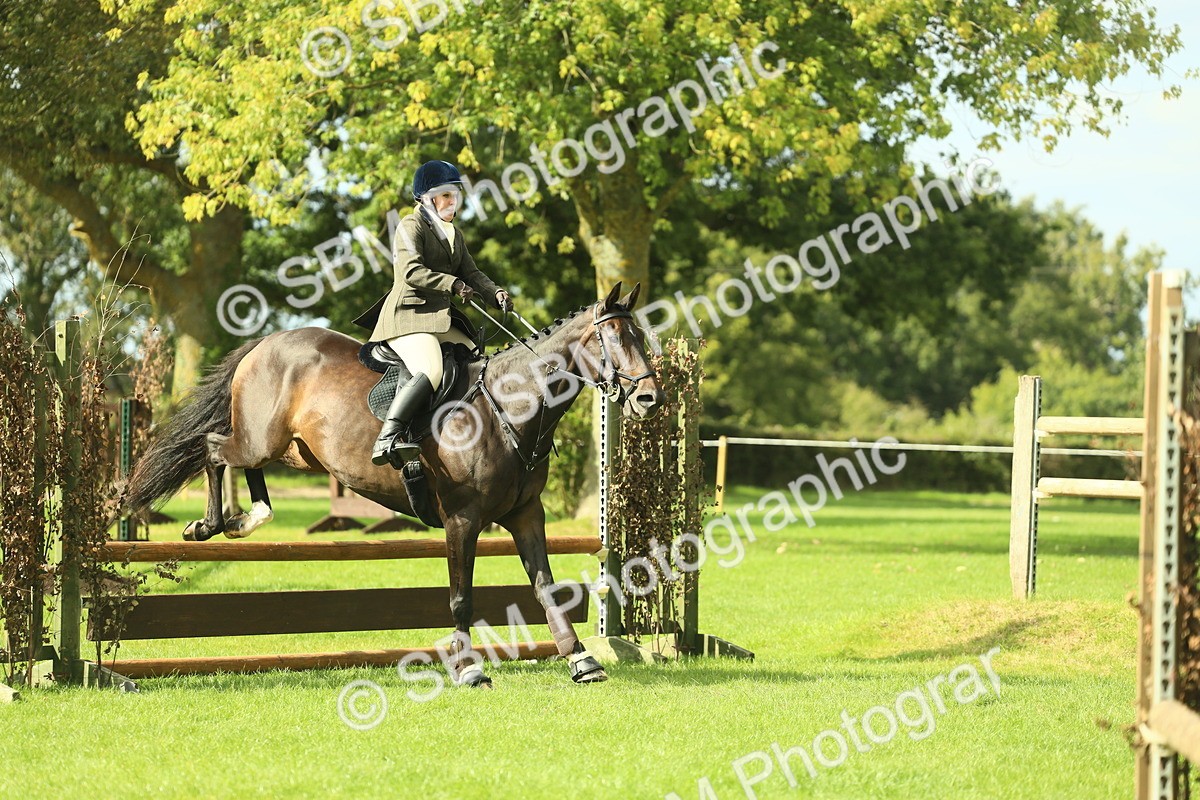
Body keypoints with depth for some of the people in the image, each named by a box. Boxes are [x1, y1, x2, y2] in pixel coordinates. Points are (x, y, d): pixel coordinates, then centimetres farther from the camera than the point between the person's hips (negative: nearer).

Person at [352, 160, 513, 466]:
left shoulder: (454, 234, 23)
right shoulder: (411, 226, -4)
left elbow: (471, 272, 17)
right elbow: (412, 271, -17)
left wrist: (495, 293, -3)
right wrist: (453, 284, -25)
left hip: (442, 320, 10)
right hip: (409, 314, -10)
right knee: (430, 371, -32)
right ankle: (388, 439, -41)